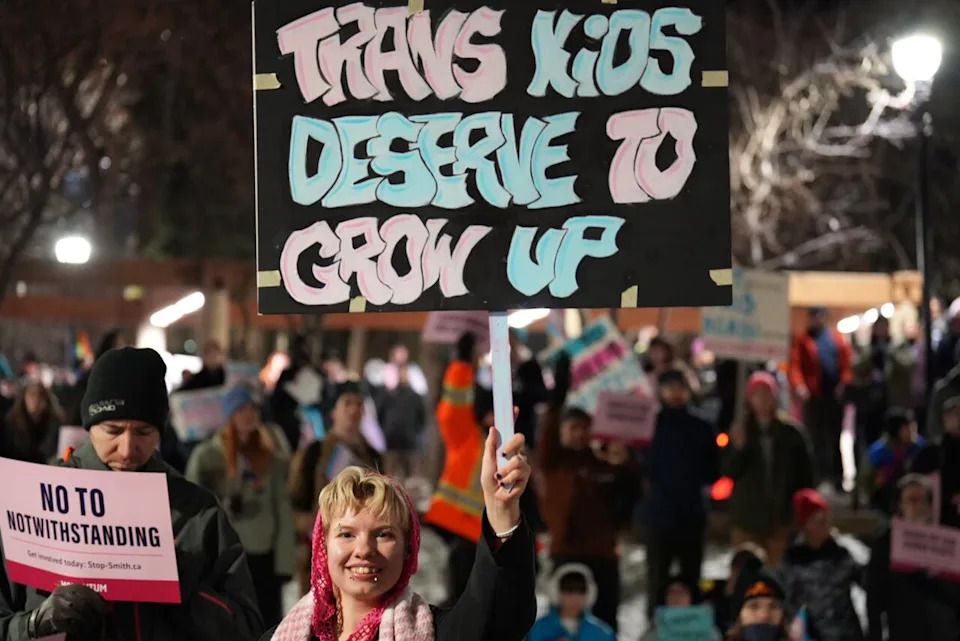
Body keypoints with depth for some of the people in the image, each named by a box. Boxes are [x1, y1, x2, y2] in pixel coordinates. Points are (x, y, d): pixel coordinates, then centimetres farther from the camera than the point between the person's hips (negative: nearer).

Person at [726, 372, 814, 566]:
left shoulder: (791, 432, -4)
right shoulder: (740, 432, 3)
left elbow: (805, 474, 0)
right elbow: (729, 472, -1)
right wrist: (738, 448, -18)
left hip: (782, 515, -2)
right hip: (747, 515, 2)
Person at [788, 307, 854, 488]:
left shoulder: (837, 339, 13)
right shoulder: (802, 340, 4)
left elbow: (847, 363, 7)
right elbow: (794, 365, -7)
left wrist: (844, 383, -8)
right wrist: (798, 385, -23)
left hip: (835, 394, 3)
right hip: (813, 397, -3)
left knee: (835, 438, 8)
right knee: (816, 439, -5)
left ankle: (837, 478, 15)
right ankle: (818, 478, -4)